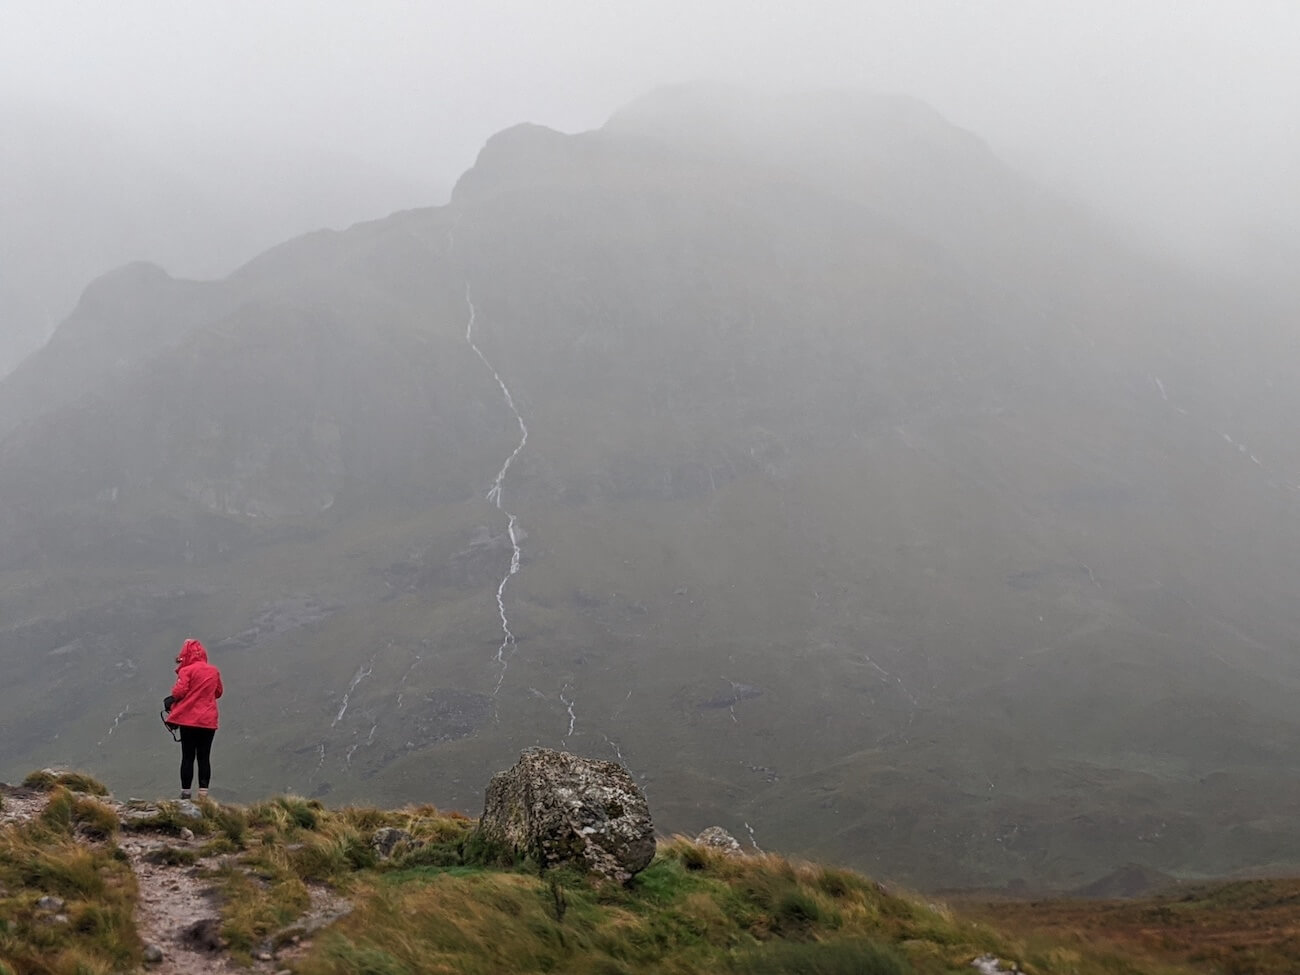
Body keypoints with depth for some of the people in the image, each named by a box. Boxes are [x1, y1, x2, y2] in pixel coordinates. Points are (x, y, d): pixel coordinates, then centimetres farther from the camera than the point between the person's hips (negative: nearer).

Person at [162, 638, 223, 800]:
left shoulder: (187, 671, -8)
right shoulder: (214, 671, 6)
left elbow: (179, 691, -15)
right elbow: (218, 692, 16)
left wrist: (170, 700, 4)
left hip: (189, 720, -3)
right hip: (209, 721, 3)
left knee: (188, 757, 3)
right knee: (204, 758, 6)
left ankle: (185, 793, 2)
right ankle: (203, 793, 1)